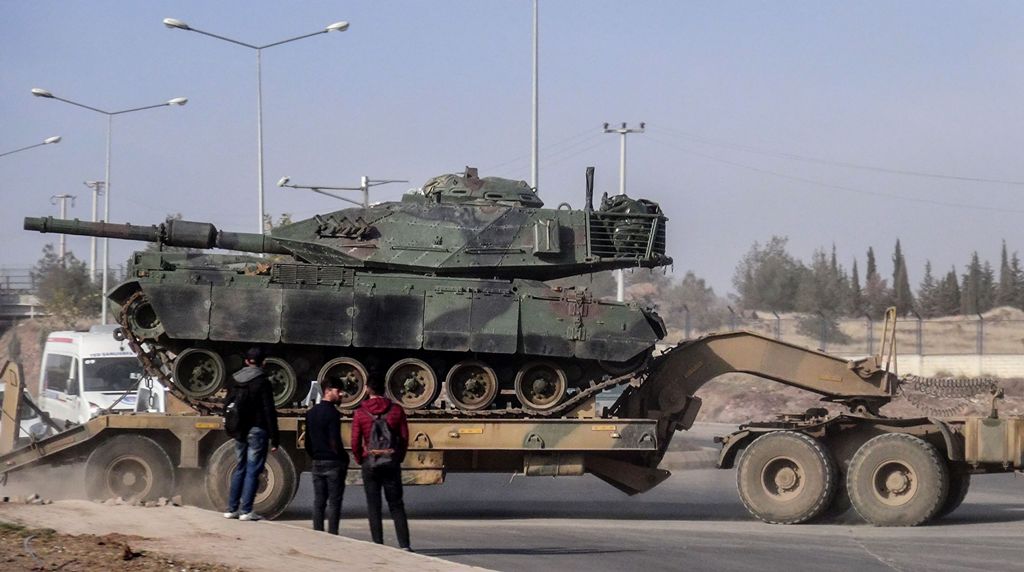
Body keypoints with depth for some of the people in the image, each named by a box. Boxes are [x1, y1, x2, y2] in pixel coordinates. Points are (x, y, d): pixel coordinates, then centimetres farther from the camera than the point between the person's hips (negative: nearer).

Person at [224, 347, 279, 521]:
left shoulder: (235, 381, 7)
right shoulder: (262, 382, -10)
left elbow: (227, 406, 11)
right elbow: (269, 411, -12)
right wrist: (274, 439, -10)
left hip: (240, 432, 5)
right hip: (257, 431, -5)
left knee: (239, 469, 14)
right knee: (253, 471, -2)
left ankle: (232, 508, 13)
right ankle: (246, 510, -4)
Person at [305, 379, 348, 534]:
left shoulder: (311, 412, 11)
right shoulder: (332, 412, -13)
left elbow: (307, 441, 14)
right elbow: (335, 440, -18)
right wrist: (344, 459, -7)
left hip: (317, 462, 7)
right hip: (333, 463, -7)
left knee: (318, 501, 9)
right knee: (334, 501, -3)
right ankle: (332, 535, -5)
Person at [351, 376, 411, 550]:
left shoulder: (360, 413, -3)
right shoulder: (396, 410, 0)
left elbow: (355, 442, -3)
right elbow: (404, 438, 2)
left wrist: (360, 460, 13)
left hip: (370, 462, -1)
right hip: (392, 462, 1)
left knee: (373, 505, 5)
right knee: (396, 505, 5)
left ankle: (378, 545, 2)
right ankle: (404, 544, -3)